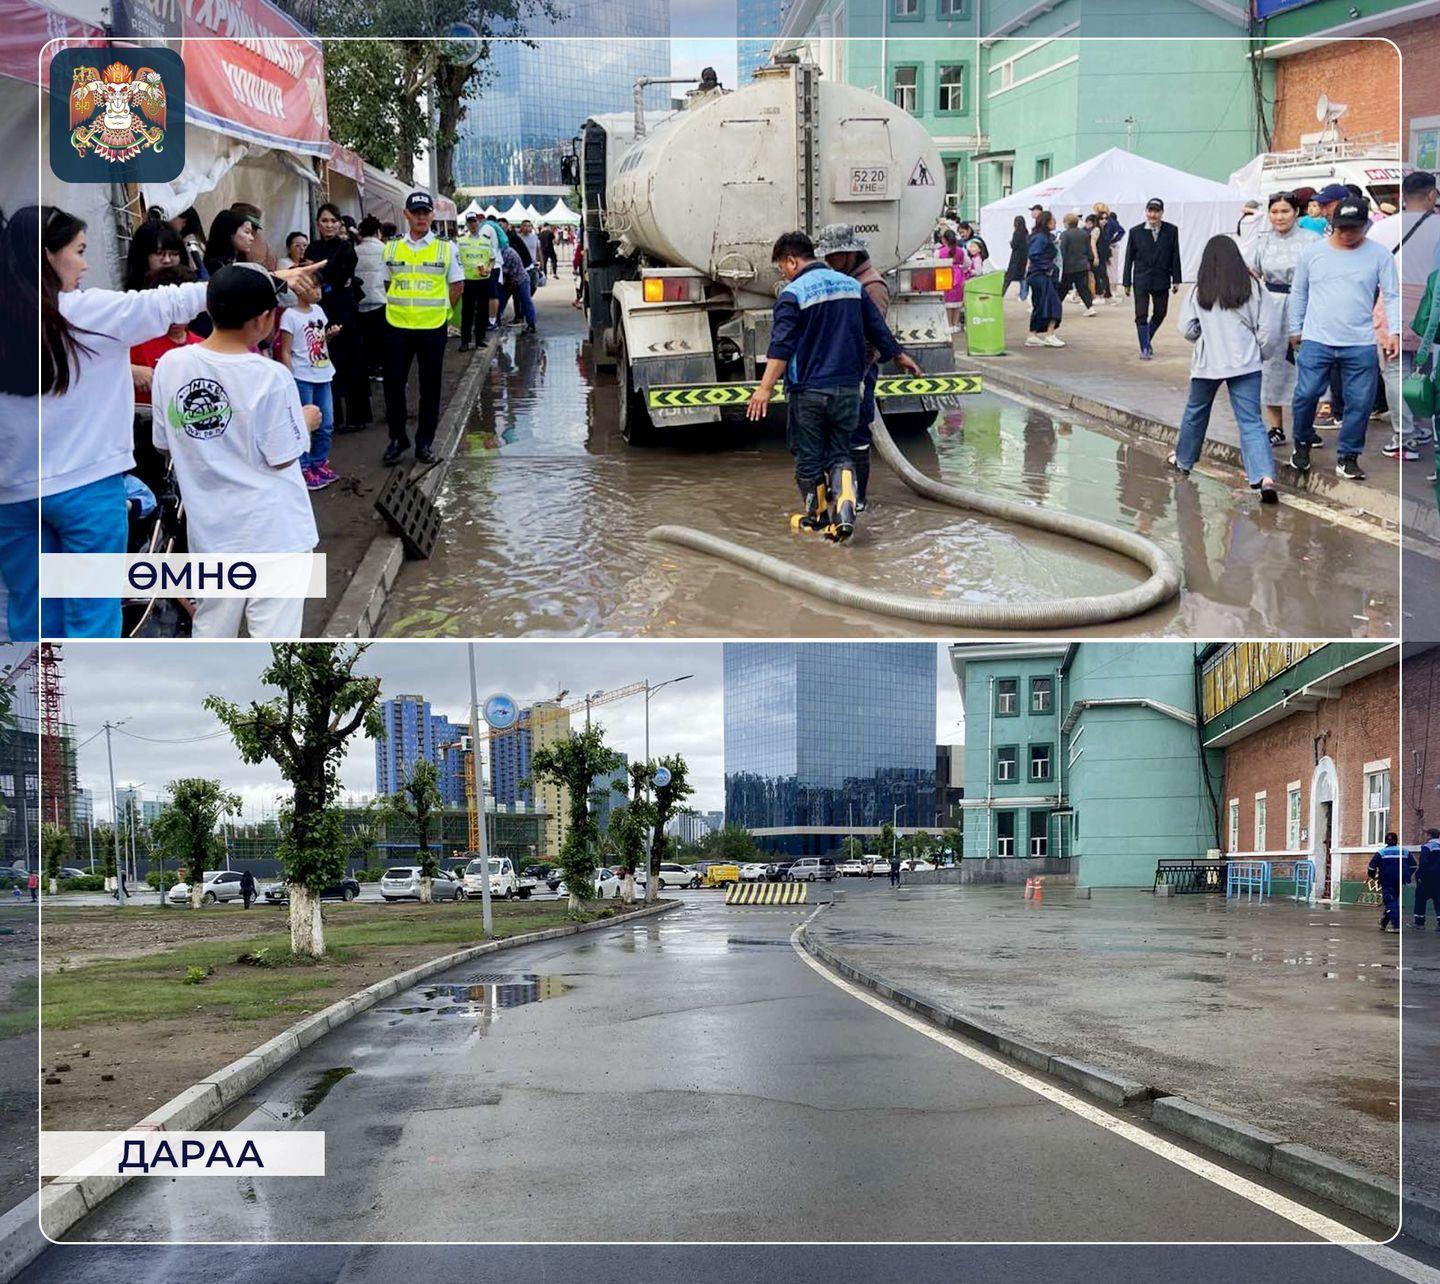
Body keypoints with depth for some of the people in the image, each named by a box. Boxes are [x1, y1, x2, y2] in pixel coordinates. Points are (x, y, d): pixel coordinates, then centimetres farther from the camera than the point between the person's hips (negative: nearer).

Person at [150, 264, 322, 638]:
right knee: (274, 635, 3)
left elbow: (164, 444, 5)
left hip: (210, 527, 5)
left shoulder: (170, 365, -5)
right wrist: (306, 423, 6)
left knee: (211, 631, 17)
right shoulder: (270, 376, -18)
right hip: (273, 529, -5)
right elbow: (282, 458, -12)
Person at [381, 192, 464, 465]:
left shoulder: (446, 248, 1)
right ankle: (397, 438, 15)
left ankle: (424, 443, 15)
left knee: (430, 386, 5)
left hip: (432, 327, -1)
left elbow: (457, 284, 6)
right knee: (393, 383, 0)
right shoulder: (391, 248, 6)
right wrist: (401, 307, 8)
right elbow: (387, 283, 16)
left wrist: (441, 310, 2)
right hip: (397, 326, 1)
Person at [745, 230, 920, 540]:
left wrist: (765, 388, -22)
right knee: (839, 453, 11)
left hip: (808, 390, -5)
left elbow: (780, 347, -19)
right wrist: (900, 356, 32)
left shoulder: (792, 294, -10)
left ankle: (816, 517, 20)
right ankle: (845, 510, -11)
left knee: (808, 457, 10)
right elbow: (878, 329, 16)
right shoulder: (852, 285, 9)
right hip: (848, 387, 5)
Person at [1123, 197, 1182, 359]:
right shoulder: (1135, 232, -3)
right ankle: (1144, 348, 5)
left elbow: (1175, 256, 2)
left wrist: (1176, 280, -1)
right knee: (1141, 315, -4)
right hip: (1141, 280, -2)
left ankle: (1148, 339, 33)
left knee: (1160, 313, 10)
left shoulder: (1171, 231, -1)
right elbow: (1129, 258, 1)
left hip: (1161, 280, 2)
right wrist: (1126, 282, 1)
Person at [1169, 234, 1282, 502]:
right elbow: (1269, 326, -3)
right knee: (1251, 422, -5)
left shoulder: (1199, 292, -3)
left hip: (1207, 362, 0)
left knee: (1195, 412, 24)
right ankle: (1265, 476, -22)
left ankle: (1183, 459, 43)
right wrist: (1260, 353, 14)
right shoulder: (1253, 289, -3)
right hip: (1245, 363, 0)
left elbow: (1187, 328, 0)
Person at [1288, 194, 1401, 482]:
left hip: (1361, 345, 0)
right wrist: (1295, 329, 15)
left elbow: (1392, 296, 1)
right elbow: (1298, 293, 14)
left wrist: (1394, 331, -9)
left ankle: (1348, 458, 14)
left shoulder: (1379, 255, 0)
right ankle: (1303, 444, 22)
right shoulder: (1313, 253, 4)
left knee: (1360, 403, 1)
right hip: (1316, 340, 0)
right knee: (1306, 395, -4)